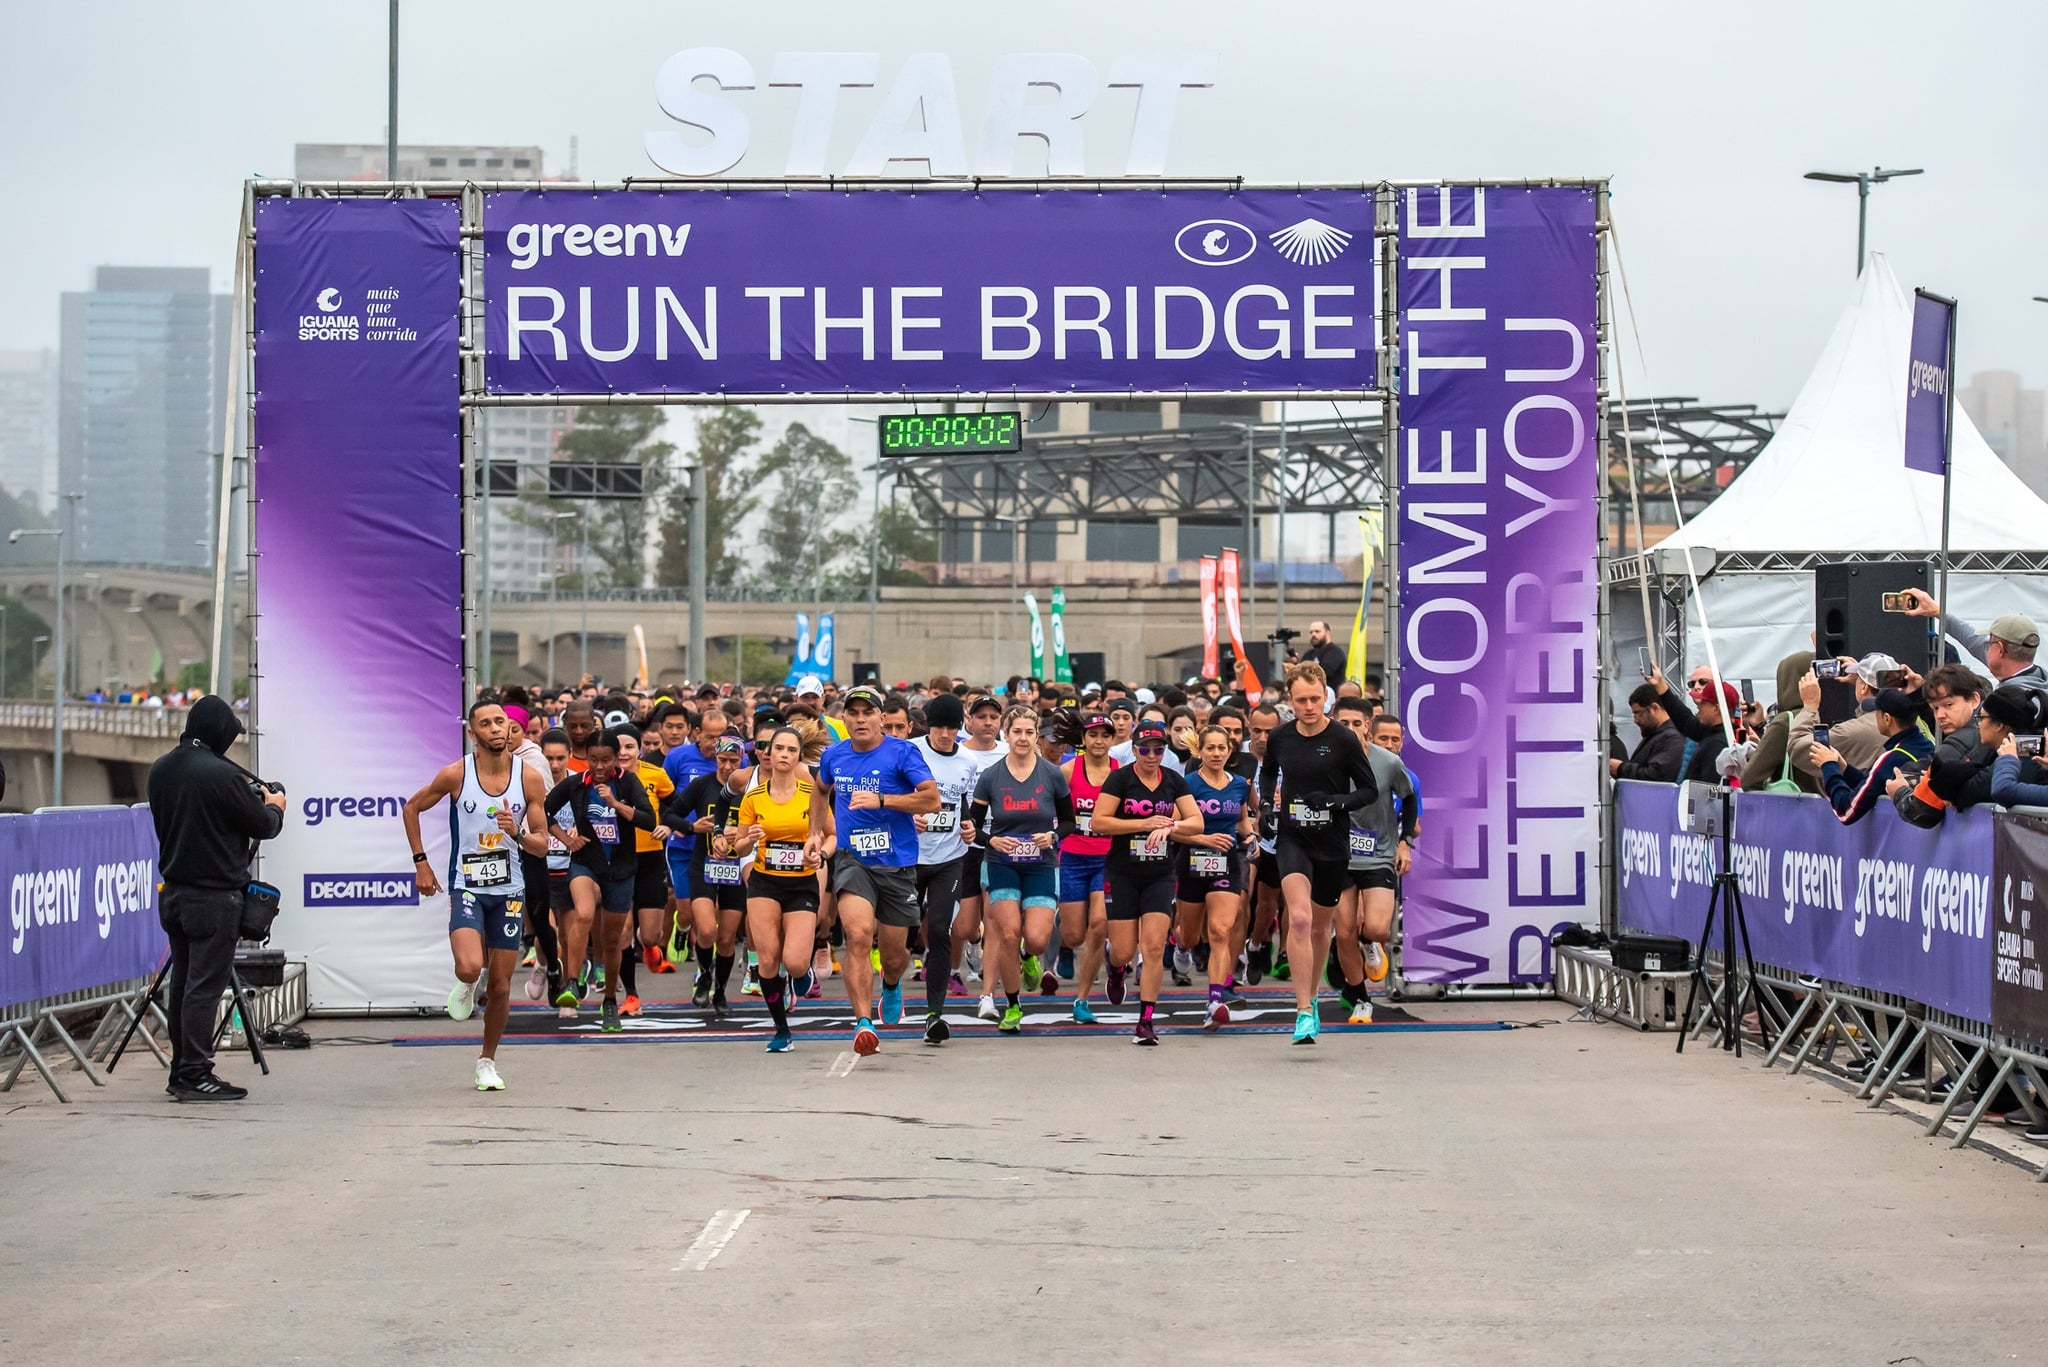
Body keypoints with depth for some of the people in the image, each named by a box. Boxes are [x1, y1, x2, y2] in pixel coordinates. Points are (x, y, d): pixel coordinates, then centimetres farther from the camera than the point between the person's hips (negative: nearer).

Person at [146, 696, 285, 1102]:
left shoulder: (161, 770, 6)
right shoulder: (221, 775, -18)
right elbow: (262, 827, -10)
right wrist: (274, 807, 14)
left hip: (174, 894, 8)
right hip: (213, 897, -8)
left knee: (183, 984, 14)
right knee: (205, 987, -4)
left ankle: (181, 1072, 19)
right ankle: (195, 1075, -3)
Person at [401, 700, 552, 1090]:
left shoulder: (529, 777, -5)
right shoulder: (456, 775, -9)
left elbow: (542, 845, -2)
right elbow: (411, 808, 8)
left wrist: (517, 833, -23)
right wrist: (420, 862, 3)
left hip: (508, 890, 2)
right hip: (466, 886, -2)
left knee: (500, 986, 6)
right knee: (470, 967, -26)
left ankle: (488, 1062, 27)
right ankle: (468, 985, 13)